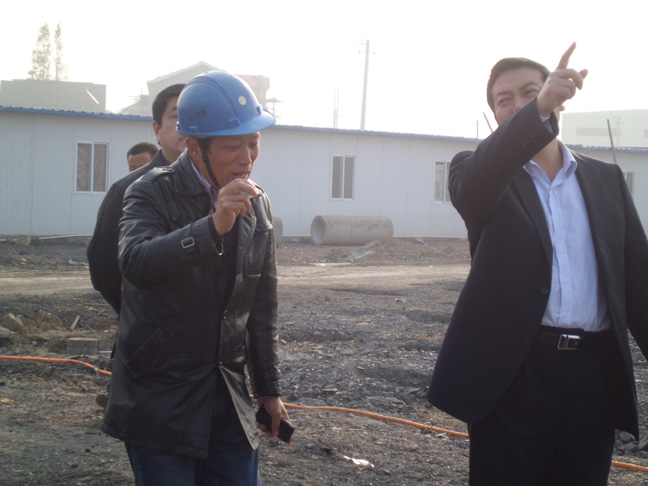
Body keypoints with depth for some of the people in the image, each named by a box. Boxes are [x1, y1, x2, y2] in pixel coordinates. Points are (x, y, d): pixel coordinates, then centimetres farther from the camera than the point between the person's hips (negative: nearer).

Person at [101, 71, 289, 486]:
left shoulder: (257, 205, 5)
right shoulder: (153, 194, -10)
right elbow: (135, 263, -32)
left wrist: (269, 388, 15)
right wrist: (212, 227, -42)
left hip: (228, 398, 5)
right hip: (160, 401, -5)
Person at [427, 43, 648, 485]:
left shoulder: (607, 179, 14)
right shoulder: (482, 173, 4)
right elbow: (471, 184, -22)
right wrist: (539, 110, -36)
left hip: (594, 373, 3)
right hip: (513, 371, -3)